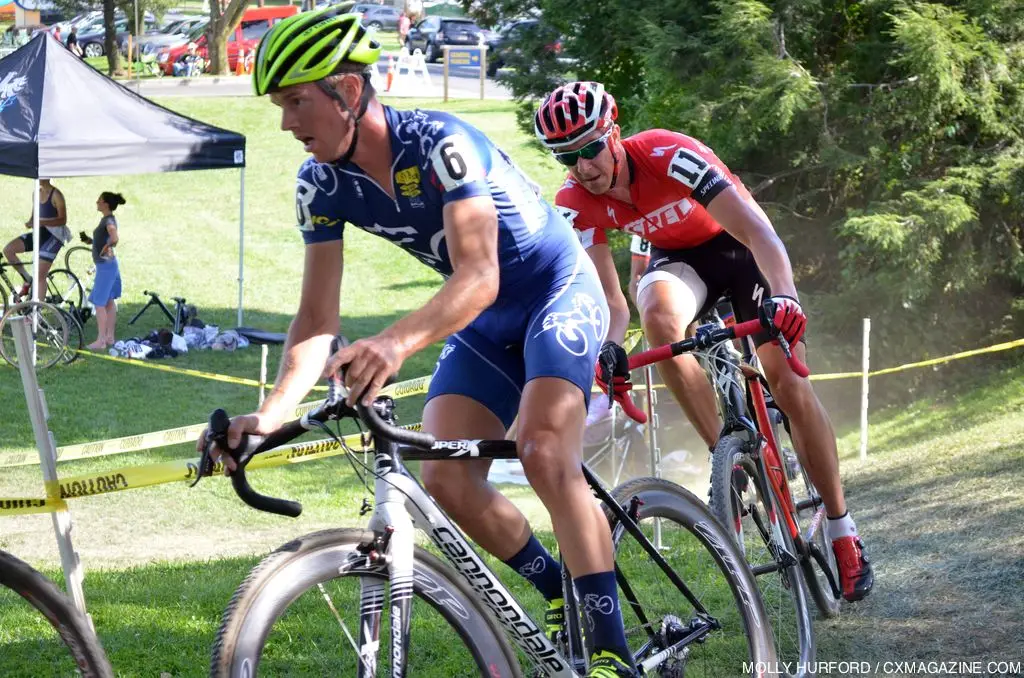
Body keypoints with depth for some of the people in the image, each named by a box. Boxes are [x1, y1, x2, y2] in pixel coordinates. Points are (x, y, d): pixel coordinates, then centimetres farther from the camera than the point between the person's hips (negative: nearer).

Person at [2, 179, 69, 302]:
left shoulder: (56, 195, -12)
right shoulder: (37, 193, 9)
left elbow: (63, 220, -15)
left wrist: (42, 222, -28)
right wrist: (30, 222, -7)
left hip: (53, 236, -7)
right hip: (39, 233, 7)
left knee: (40, 275, -12)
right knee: (8, 249, -9)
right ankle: (27, 279, 5)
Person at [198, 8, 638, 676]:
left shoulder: (440, 144, -31)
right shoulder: (323, 184, -12)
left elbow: (478, 278, -42)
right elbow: (318, 319, -13)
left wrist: (396, 343, -60)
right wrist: (273, 412, -31)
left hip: (558, 289, -7)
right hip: (484, 323, 7)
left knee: (543, 450, -28)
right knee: (446, 478, -9)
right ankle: (560, 592, 15)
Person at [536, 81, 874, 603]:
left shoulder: (669, 155, -34)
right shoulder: (575, 203, -20)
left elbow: (757, 231, -37)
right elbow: (609, 298, -19)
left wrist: (783, 295, -54)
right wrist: (608, 345, -42)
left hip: (739, 245, -3)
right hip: (678, 256, 3)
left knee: (787, 381, -11)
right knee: (658, 315, -34)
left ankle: (843, 534, 1)